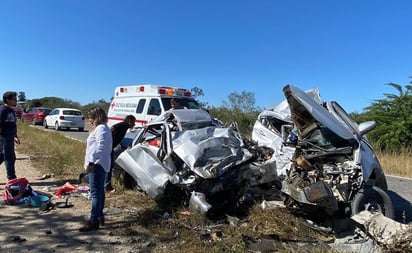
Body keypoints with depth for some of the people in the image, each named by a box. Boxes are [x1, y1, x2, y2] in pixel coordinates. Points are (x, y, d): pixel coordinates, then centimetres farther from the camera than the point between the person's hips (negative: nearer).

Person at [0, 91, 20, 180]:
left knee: (11, 158, 14)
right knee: (9, 159, -1)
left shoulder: (11, 110, 13)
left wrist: (15, 137, 24)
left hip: (10, 138, 9)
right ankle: (12, 179, 7)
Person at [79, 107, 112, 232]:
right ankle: (100, 217, 26)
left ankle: (94, 221, -9)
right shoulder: (101, 128, 19)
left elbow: (99, 147, -25)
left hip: (97, 164, -11)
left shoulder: (101, 128, -14)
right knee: (99, 191, 16)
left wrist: (91, 162, -29)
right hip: (100, 164, 11)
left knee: (95, 193, -11)